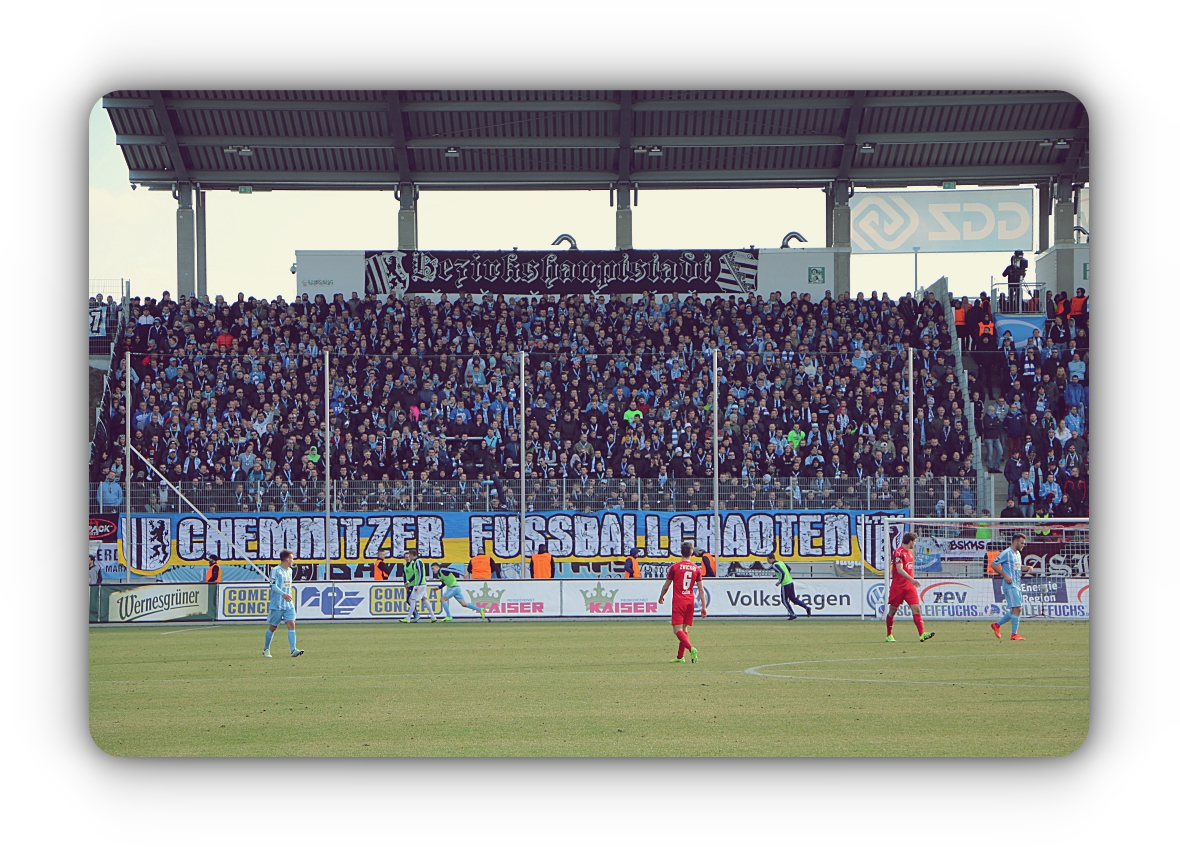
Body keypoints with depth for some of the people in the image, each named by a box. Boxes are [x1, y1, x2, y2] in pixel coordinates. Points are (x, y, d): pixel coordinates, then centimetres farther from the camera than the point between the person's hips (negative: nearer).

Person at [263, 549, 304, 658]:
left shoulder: (289, 571, 15)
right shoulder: (275, 570, -8)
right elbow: (273, 586, -18)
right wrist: (283, 594, -32)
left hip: (288, 604, 6)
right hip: (277, 604, -6)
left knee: (291, 624, -11)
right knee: (273, 627, 5)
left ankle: (293, 650, -20)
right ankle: (266, 649, 22)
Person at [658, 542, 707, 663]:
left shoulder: (675, 567, -6)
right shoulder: (696, 568, 4)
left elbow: (666, 586, 2)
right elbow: (701, 589, 4)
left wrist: (661, 597, 20)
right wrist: (703, 607, 9)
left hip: (678, 602, -4)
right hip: (690, 602, 4)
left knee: (677, 630, -7)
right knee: (684, 628, 15)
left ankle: (691, 648, -30)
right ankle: (680, 656, 16)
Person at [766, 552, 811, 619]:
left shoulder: (775, 565, -14)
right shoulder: (781, 562, 12)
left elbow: (782, 573, -27)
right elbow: (789, 569, 23)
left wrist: (779, 582, -17)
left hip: (785, 584, -8)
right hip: (791, 582, 8)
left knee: (784, 600, 7)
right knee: (793, 598, 14)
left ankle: (793, 614, 8)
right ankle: (806, 607, 2)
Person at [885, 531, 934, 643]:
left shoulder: (911, 552, 15)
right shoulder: (898, 552, -12)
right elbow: (899, 570, -22)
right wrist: (911, 579, -31)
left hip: (910, 586, 7)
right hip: (898, 586, -7)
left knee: (916, 608, -8)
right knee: (893, 610, 5)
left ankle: (922, 634, -18)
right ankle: (889, 635, 16)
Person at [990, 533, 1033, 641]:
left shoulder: (1018, 554, 17)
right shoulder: (1006, 553, -9)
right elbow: (993, 564, -10)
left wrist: (1026, 567, 8)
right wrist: (1005, 575, -16)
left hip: (1017, 585, 9)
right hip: (1010, 585, -9)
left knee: (1015, 610, 10)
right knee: (1016, 608, -13)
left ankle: (997, 625, 23)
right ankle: (1014, 634, -9)